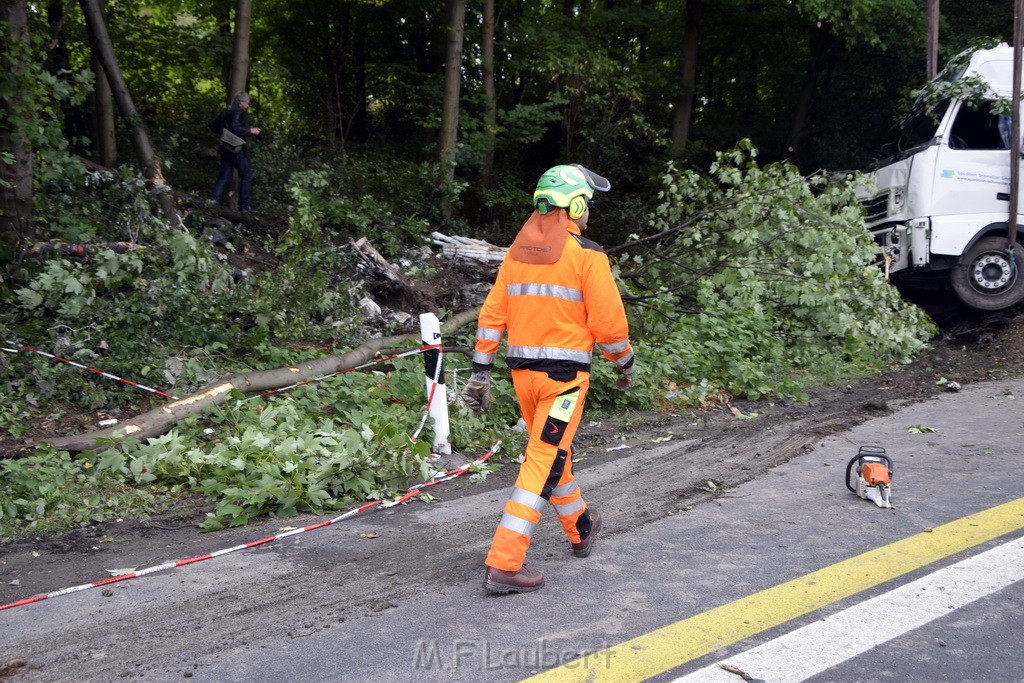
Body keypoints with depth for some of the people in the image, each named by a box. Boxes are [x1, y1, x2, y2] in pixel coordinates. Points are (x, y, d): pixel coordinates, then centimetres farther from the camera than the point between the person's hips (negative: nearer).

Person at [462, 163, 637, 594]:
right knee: (544, 463, -3)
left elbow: (491, 314, 7)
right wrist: (625, 364, 6)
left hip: (522, 371, 7)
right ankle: (504, 564, -5)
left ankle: (581, 527, 44)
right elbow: (609, 321, -10)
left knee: (552, 452, 22)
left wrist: (480, 372, 11)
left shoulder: (515, 252, 8)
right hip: (565, 372, -7)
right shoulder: (587, 255, -10)